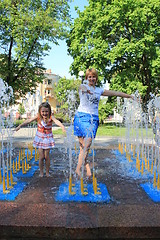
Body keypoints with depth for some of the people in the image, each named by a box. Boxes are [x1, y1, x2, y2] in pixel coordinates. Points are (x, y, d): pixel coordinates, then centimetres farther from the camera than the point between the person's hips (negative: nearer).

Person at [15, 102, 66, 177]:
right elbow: (29, 121, -15)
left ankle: (47, 172, 23)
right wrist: (20, 126, -24)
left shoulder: (50, 117, -17)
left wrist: (62, 126, -54)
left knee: (47, 156, 5)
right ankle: (41, 172, 21)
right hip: (39, 138, 1)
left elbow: (56, 121, -35)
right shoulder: (38, 117, -11)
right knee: (41, 156, 3)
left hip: (48, 138, -1)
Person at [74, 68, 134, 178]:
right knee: (85, 143, -20)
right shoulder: (83, 86, 7)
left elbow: (115, 93, 22)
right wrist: (86, 89, -44)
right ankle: (87, 167, -13)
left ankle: (78, 168, -4)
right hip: (82, 116, -3)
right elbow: (82, 87, -18)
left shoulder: (99, 90, 19)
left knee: (86, 144, -8)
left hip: (94, 118, 3)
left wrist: (130, 96, 26)